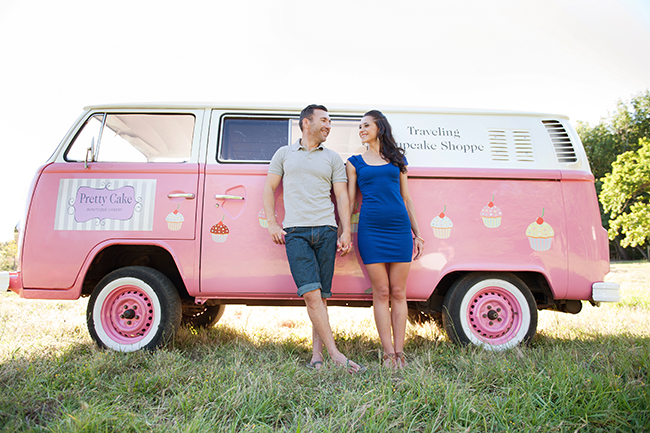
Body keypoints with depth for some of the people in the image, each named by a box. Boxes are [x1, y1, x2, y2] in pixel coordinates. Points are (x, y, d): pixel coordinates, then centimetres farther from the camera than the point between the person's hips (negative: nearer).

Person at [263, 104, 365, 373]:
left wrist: (346, 232, 0)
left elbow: (342, 197, 10)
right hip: (295, 232, -1)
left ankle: (317, 353, 11)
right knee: (311, 293, -14)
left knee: (321, 295, 1)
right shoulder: (284, 153, 16)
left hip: (326, 230, 2)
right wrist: (272, 224, 3)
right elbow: (269, 189, 15)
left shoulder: (333, 158, 17)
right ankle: (335, 355, -10)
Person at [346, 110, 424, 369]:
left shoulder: (398, 159, 15)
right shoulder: (355, 163, 12)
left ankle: (400, 352, 12)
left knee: (398, 293, 3)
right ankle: (389, 353, 8)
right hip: (370, 229, -1)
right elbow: (349, 201, 9)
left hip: (399, 228, 1)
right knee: (381, 292, 0)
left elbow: (406, 198, 15)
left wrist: (416, 233, 12)